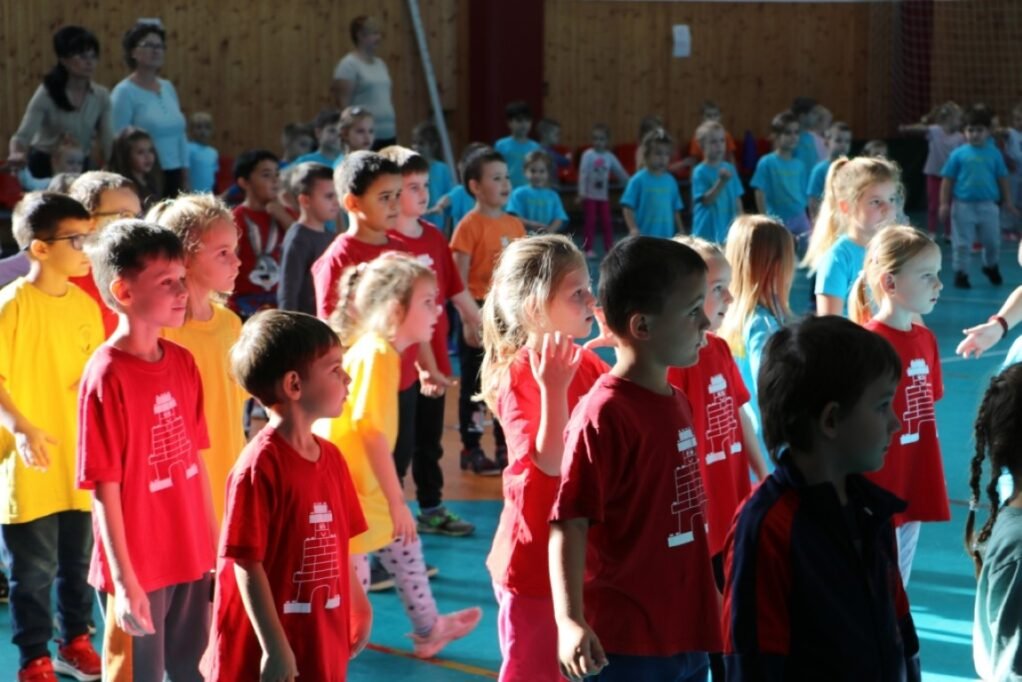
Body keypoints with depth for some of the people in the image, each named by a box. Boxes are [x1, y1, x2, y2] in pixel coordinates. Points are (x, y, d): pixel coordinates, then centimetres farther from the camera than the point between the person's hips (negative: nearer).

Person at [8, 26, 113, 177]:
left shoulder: (101, 96, -4)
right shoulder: (47, 93, -15)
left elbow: (108, 141, -4)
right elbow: (23, 135, -24)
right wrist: (16, 154, -47)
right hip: (46, 166, -3)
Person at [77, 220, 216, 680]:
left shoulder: (182, 362, 2)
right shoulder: (106, 376, -18)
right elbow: (105, 488, -17)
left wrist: (215, 544, 11)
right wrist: (123, 580, -17)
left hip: (192, 559, 6)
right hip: (138, 570, -6)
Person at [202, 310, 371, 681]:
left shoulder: (331, 458, 5)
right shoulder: (259, 466, -20)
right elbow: (247, 565, -20)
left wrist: (358, 609, 20)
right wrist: (274, 647, -20)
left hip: (322, 645, 8)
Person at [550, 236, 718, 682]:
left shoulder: (677, 403, 9)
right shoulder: (604, 414, -17)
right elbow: (570, 523, -21)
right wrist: (570, 621, -30)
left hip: (688, 634, 9)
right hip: (627, 645, -9)